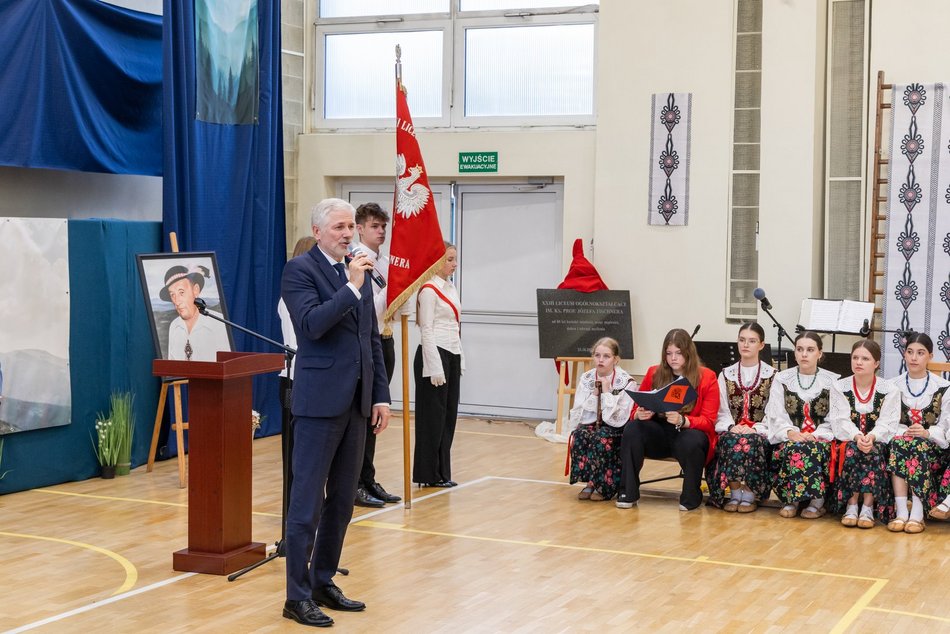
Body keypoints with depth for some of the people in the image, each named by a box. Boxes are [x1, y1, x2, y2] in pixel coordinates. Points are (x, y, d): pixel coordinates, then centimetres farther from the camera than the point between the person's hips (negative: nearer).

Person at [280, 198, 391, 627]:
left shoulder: (358, 271, 15)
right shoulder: (299, 270, -6)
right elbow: (312, 324, -21)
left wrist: (381, 395, 11)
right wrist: (351, 287, -21)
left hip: (356, 402, 7)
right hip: (320, 401, -7)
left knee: (342, 500, 12)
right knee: (307, 502, -4)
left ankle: (323, 582, 23)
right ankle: (298, 596, 2)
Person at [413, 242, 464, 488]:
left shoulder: (451, 288, 15)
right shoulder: (429, 290, -11)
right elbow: (427, 330, -14)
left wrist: (460, 361, 15)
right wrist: (435, 367, -18)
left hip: (452, 356, 8)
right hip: (435, 354, -8)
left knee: (448, 415, 9)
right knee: (433, 416, -3)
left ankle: (442, 472, 15)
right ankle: (428, 474, 5)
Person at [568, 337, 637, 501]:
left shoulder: (626, 382, -10)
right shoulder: (586, 379, 1)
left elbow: (617, 419, -17)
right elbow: (578, 414, -3)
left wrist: (606, 392, -21)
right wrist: (594, 395, -16)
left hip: (615, 429, -3)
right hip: (590, 425, 3)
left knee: (601, 437, -34)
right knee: (579, 435, -29)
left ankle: (605, 485, -17)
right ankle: (591, 483, -17)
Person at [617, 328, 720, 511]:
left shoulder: (707, 377, -1)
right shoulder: (654, 373, 7)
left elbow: (708, 421, -6)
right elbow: (635, 411, 10)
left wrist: (682, 420, -27)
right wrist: (640, 414, -17)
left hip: (688, 433, -2)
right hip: (658, 435, 3)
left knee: (692, 441, -37)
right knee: (632, 428, -27)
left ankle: (691, 496, -12)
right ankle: (628, 492, -19)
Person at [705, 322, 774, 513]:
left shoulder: (772, 376, 6)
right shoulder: (726, 375, 14)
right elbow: (722, 412, 7)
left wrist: (755, 429, -18)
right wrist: (731, 427, -13)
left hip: (760, 434, -2)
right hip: (730, 431, 2)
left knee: (750, 442, -37)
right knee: (730, 441, -34)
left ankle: (750, 494, -23)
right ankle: (734, 493, -23)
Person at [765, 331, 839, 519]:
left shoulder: (832, 381, 7)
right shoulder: (781, 379, 11)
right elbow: (776, 416, 2)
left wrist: (815, 435, -17)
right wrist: (790, 432, -18)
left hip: (821, 439, -1)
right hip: (789, 439, 1)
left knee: (813, 449, -36)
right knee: (792, 448, -35)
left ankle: (817, 501, -21)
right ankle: (791, 500, -20)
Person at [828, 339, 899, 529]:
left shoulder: (889, 390, 1)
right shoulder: (839, 388, 4)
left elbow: (887, 424, -9)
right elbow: (841, 421, -8)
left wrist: (871, 437, -30)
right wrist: (857, 437, -29)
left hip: (878, 442, 0)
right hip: (849, 440, 1)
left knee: (874, 452, -34)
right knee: (852, 450, -33)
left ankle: (868, 507, -31)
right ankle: (851, 505, -31)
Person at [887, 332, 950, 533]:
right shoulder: (894, 386, 10)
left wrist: (927, 433, -21)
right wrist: (903, 432, -18)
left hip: (932, 446, -1)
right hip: (900, 439, 1)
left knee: (916, 447, -35)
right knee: (897, 442, -34)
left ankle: (917, 513, -40)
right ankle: (901, 511, -41)